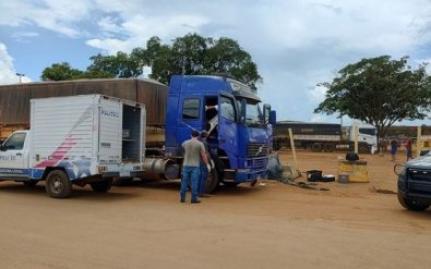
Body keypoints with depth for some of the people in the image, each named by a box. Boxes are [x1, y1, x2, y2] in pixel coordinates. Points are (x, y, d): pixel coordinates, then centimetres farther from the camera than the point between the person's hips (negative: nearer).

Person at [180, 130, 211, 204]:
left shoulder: (185, 143, 4)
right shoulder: (200, 144, -6)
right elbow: (203, 155, -7)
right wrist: (207, 164, 0)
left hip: (186, 165, 3)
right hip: (195, 166, -3)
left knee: (184, 182, 8)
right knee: (194, 183, -1)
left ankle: (182, 198, 11)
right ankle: (194, 199, 0)